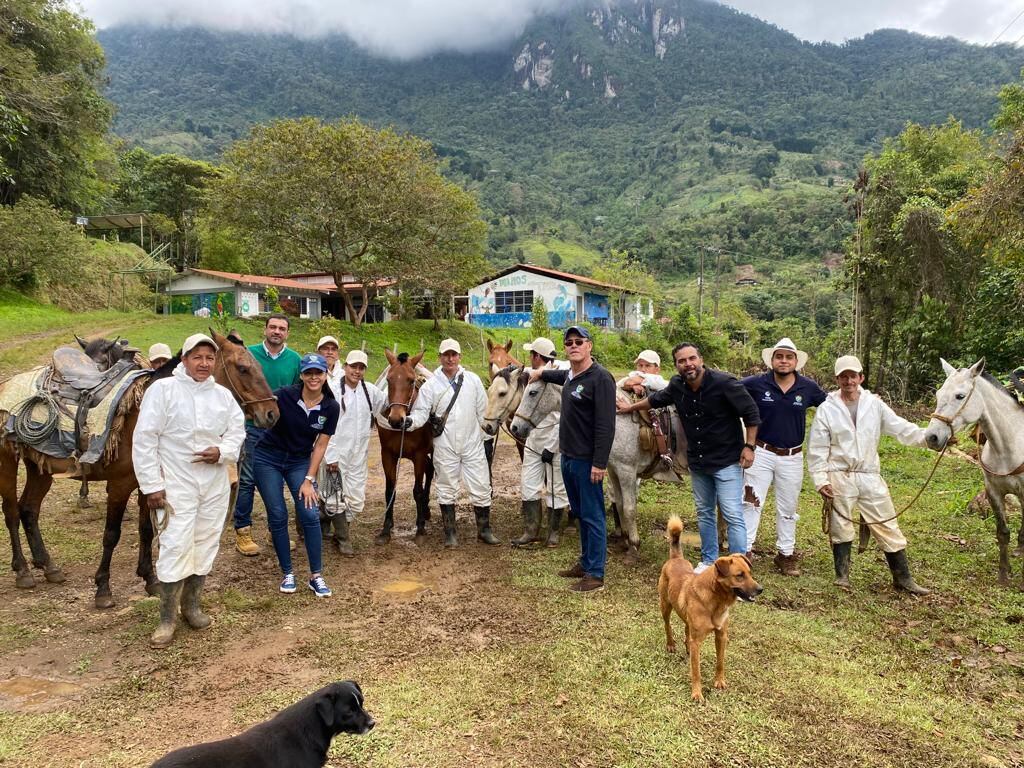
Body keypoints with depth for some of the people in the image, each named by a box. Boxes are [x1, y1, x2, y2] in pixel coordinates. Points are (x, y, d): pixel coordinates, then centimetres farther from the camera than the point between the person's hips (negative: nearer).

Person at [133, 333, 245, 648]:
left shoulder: (223, 394, 4)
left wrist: (222, 451, -12)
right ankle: (167, 618, 8)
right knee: (175, 546, -7)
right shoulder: (162, 389, -9)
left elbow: (238, 430, 11)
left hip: (215, 483, 5)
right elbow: (144, 440, -9)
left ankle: (191, 604, 30)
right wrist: (151, 485, -12)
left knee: (206, 543, 12)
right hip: (176, 483, -5)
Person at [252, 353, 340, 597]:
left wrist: (309, 480, -6)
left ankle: (316, 576, 5)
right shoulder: (284, 396, -18)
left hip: (300, 462, 2)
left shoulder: (331, 407, -11)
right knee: (278, 516, 1)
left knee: (310, 515, -7)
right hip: (268, 460, -2)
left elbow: (320, 445, -5)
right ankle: (287, 574, 16)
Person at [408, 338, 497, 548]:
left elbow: (483, 411, 7)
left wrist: (487, 436, 8)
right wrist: (410, 421, -27)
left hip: (472, 444, 1)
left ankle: (484, 529, 21)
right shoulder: (431, 385, -3)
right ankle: (450, 532, 23)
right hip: (445, 446, -1)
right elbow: (421, 412, -6)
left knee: (481, 487, 5)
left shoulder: (473, 380, 1)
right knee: (446, 489, 9)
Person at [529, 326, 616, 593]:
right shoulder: (570, 375, 9)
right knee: (580, 514, 19)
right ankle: (585, 563, 32)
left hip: (586, 461, -9)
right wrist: (541, 374, 38)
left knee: (592, 517, 0)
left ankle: (595, 575, 9)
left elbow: (605, 426, -22)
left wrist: (599, 463, -24)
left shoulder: (600, 378, -18)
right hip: (568, 457, 9)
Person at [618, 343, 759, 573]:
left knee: (732, 515, -8)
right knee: (704, 513, 16)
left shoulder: (724, 383, -19)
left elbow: (751, 413, -12)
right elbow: (656, 399, 18)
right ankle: (709, 561, 30)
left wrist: (749, 446, -13)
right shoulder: (677, 385, -3)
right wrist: (631, 407, 29)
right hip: (697, 462, 6)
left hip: (726, 461, -6)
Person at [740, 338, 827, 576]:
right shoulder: (755, 384, -8)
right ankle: (744, 550, 8)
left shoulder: (809, 388, -2)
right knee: (751, 503, 0)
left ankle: (786, 554, 28)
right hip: (761, 453, -2)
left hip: (792, 457, 2)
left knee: (787, 509, 14)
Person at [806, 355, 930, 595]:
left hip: (871, 476, 2)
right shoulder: (827, 409, -3)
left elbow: (901, 428, -2)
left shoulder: (874, 404, 4)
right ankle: (842, 576, 21)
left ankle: (903, 579, 18)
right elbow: (816, 449, -3)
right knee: (841, 528, 5)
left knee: (888, 527, 6)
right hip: (840, 478, -2)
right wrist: (820, 480, -8)